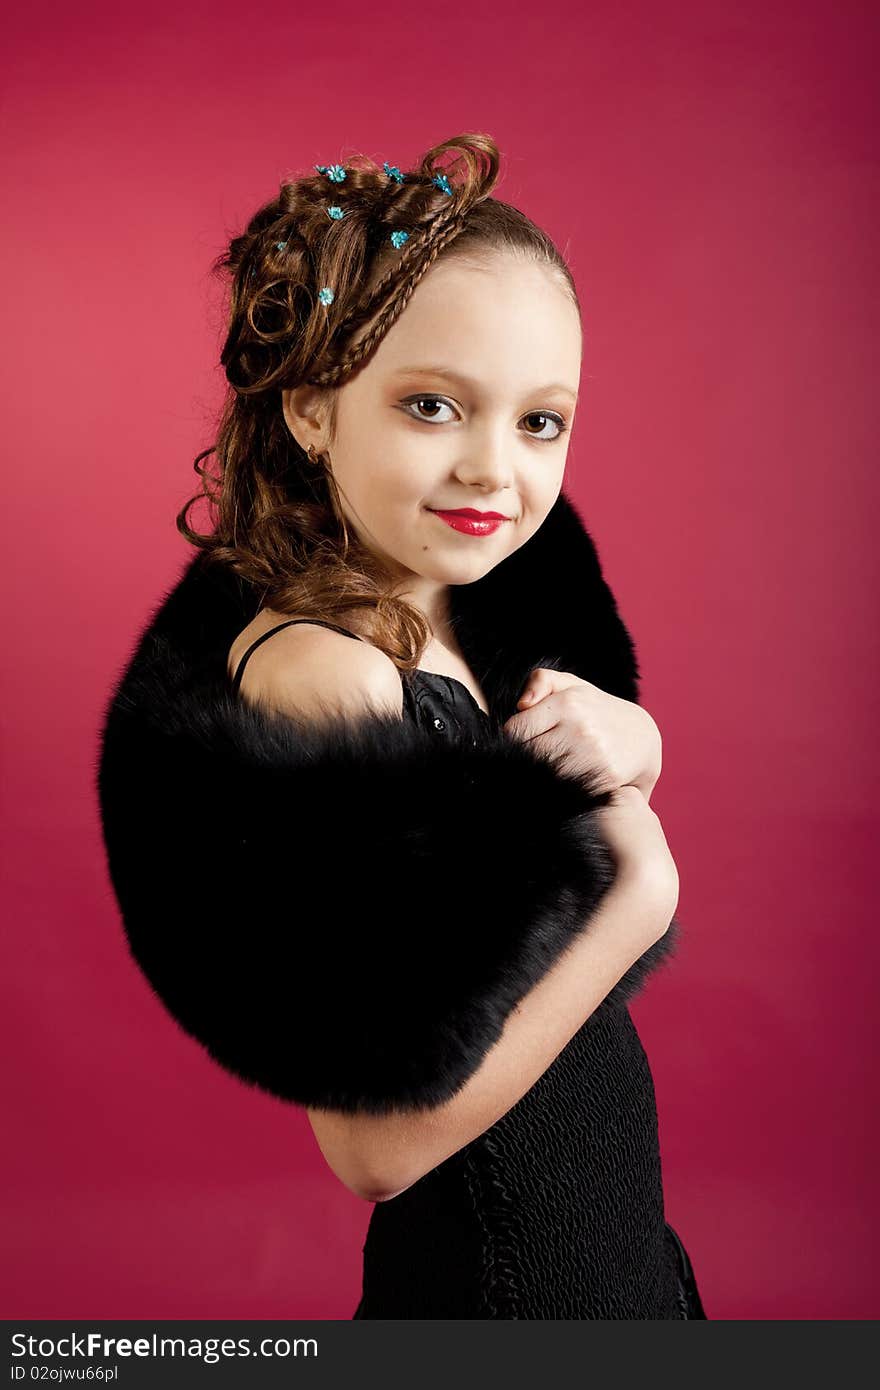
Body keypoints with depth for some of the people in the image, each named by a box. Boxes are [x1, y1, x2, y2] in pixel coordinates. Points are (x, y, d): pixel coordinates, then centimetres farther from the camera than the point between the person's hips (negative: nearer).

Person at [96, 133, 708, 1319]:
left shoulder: (464, 598, -7)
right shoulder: (319, 670, -29)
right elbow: (375, 1143, -28)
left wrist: (620, 734, -13)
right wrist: (636, 894, -24)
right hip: (489, 1262, -7)